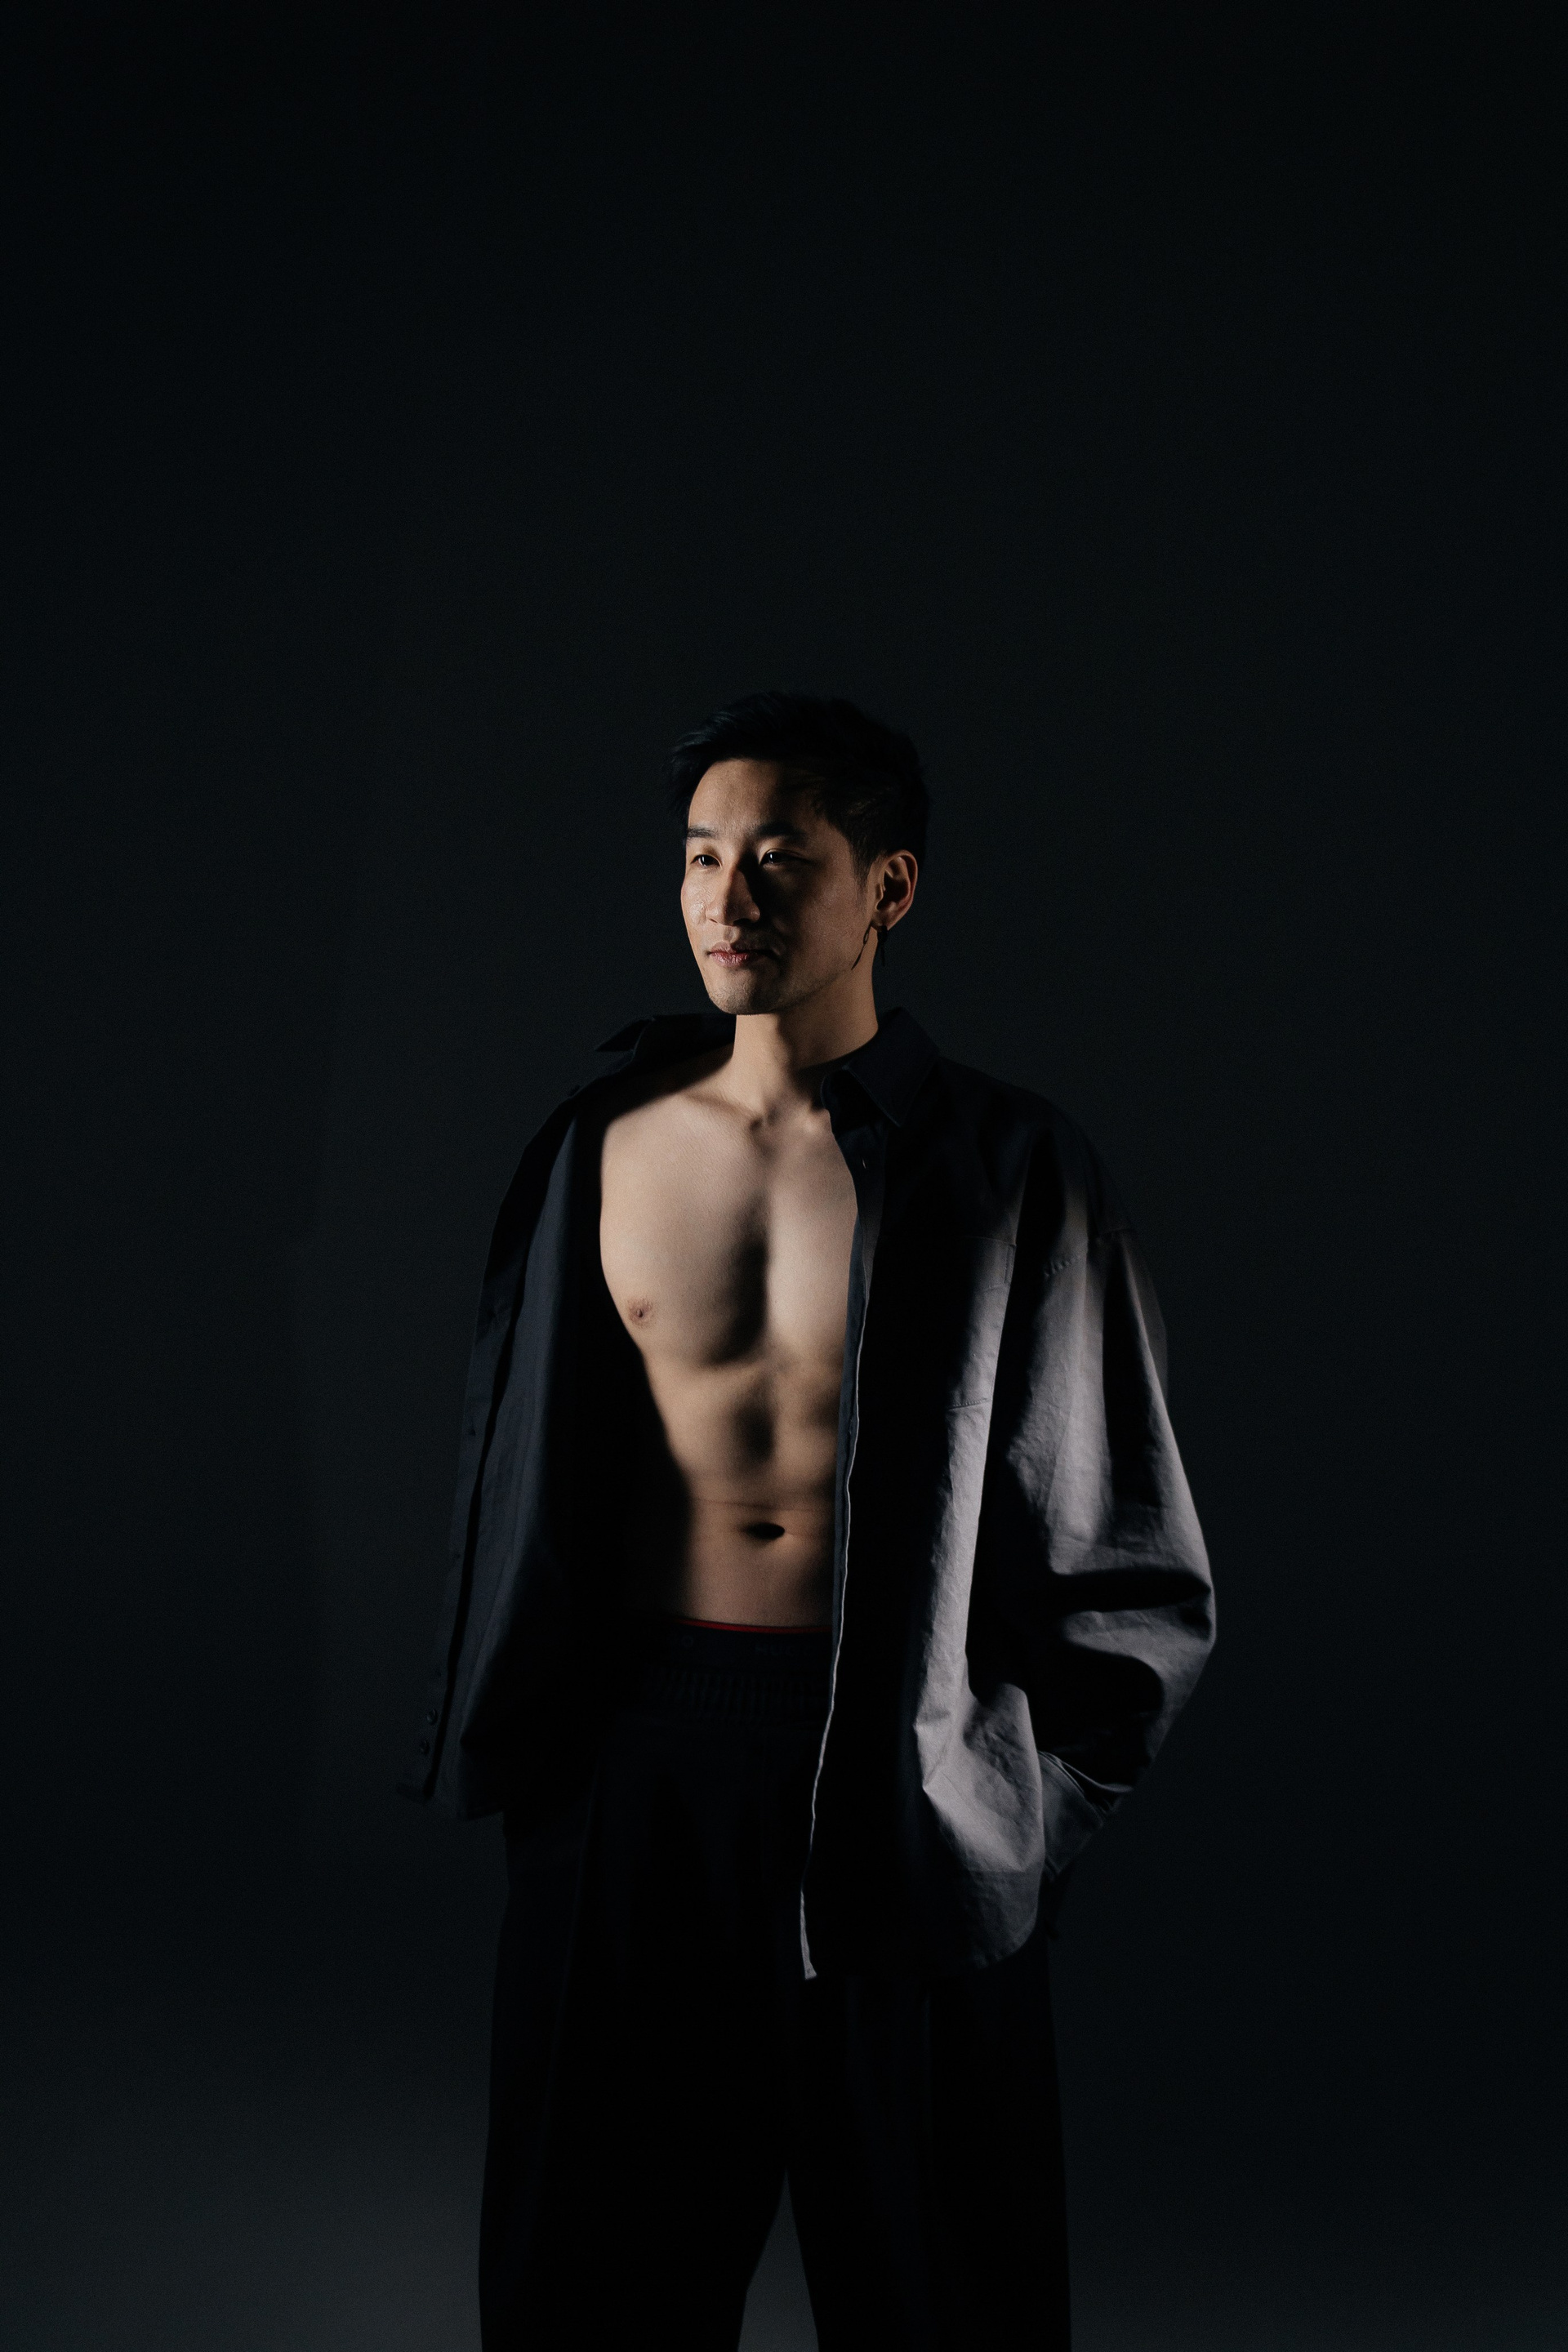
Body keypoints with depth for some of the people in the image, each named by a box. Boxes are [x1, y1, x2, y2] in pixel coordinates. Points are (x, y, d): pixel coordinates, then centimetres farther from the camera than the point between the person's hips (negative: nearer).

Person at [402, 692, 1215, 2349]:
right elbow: (514, 1474, 12)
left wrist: (1022, 1784, -5)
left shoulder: (1009, 1175, -4)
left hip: (903, 1777, -2)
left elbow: (1140, 1583, 0)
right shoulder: (601, 1145, 4)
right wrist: (509, 1743, 8)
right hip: (638, 1756, 3)